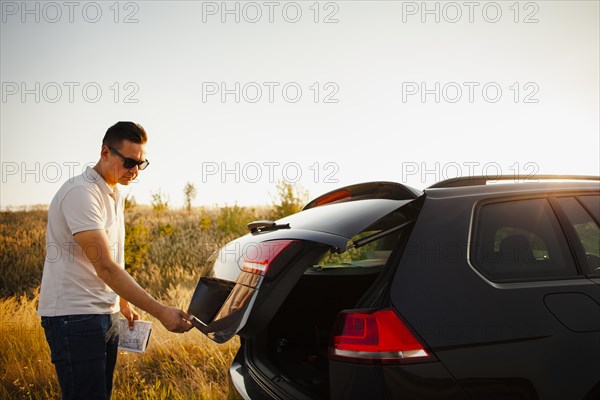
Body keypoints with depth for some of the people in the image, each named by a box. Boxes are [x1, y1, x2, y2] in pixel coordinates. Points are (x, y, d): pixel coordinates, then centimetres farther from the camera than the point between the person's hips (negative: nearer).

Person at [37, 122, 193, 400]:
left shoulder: (114, 194, 12)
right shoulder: (81, 192, -19)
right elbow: (105, 267, -26)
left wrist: (123, 302, 18)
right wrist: (161, 312, -27)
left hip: (107, 314, 9)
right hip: (74, 316, -9)